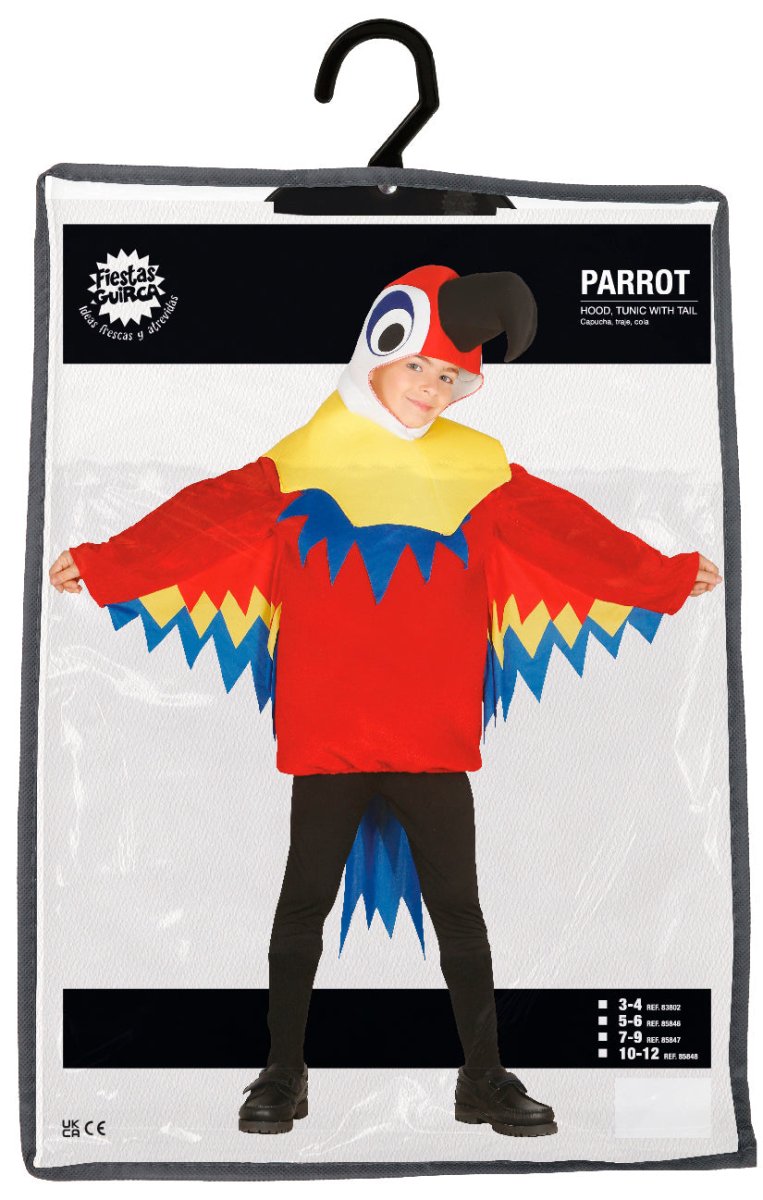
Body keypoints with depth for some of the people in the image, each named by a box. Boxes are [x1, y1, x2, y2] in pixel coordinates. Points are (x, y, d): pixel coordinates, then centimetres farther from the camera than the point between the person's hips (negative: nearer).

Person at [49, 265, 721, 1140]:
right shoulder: (303, 459, -1)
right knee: (306, 901, 11)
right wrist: (102, 565, -14)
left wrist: (667, 578, 2)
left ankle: (484, 1077, 27)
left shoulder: (480, 467, 5)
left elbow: (566, 532, 5)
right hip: (326, 733, -1)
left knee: (458, 906, 10)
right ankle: (283, 1073, 29)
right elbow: (204, 519, -7)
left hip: (435, 738, 2)